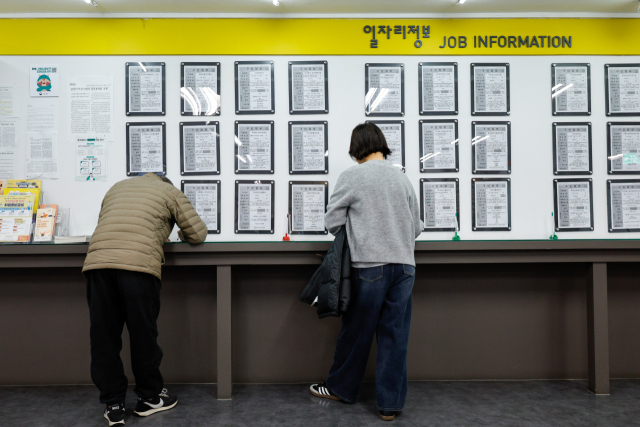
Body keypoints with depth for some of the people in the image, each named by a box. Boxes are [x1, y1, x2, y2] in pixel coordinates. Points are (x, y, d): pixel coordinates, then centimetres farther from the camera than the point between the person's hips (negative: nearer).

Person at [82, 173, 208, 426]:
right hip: (139, 263, -4)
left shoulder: (117, 187, 32)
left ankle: (113, 405, 18)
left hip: (97, 261, 4)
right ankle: (150, 398, 24)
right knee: (143, 335, 9)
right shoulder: (170, 192, 18)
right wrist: (181, 234, 39)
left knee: (104, 337, 10)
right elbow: (198, 234, 16)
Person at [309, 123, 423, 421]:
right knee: (395, 335, 8)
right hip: (404, 265, 4)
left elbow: (332, 221, 0)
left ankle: (340, 388, 29)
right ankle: (390, 404, 16)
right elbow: (416, 227, 15)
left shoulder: (352, 176, -3)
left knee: (356, 331, 10)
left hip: (369, 265, -3)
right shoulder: (402, 177, 10)